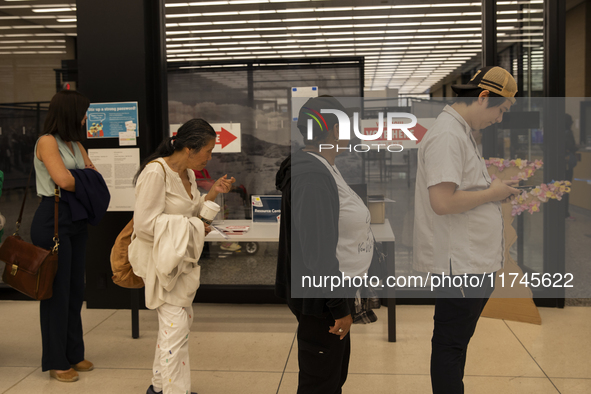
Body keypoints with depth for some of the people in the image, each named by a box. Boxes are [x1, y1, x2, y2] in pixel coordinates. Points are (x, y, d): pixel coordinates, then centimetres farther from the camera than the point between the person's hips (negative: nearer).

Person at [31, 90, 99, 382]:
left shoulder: (76, 145, 15)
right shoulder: (47, 142, -11)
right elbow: (64, 180, -21)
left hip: (77, 219, 8)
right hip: (53, 219, -8)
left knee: (76, 288, 13)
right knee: (57, 290, -1)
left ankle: (74, 354, 25)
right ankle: (56, 362, 11)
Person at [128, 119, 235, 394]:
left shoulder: (187, 173, 7)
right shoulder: (156, 172, -22)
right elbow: (144, 224, -25)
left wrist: (212, 193, 0)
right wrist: (191, 227, -21)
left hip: (178, 256, 10)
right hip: (160, 258, -10)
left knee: (181, 319, 18)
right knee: (176, 325, -11)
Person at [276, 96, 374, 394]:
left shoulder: (322, 169, 10)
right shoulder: (313, 178, -24)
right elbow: (319, 252, -26)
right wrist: (339, 307, -20)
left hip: (331, 291, 11)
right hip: (321, 300, -11)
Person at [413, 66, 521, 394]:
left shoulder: (460, 132, 16)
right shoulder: (447, 135, -18)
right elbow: (443, 202, -26)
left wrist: (494, 190, 8)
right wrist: (492, 193, -13)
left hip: (471, 259, 11)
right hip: (459, 262, -11)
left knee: (457, 340, 19)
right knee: (451, 343, 2)